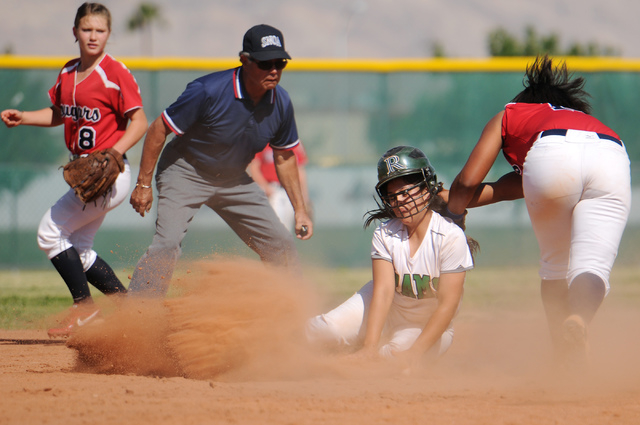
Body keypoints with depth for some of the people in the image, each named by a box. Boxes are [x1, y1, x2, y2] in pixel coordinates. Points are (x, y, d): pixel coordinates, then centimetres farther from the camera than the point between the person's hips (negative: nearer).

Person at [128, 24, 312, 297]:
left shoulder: (281, 104, -11)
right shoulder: (209, 91, -29)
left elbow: (284, 158, 7)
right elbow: (158, 130, -19)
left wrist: (300, 210, 6)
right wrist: (144, 184, -16)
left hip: (234, 181, 6)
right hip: (185, 172, -6)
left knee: (281, 246, 5)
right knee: (167, 243, -25)